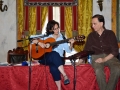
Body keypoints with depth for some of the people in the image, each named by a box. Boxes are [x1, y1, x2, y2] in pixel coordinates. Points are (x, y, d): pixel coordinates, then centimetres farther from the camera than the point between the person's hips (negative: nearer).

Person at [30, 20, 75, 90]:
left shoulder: (62, 38, 10)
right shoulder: (46, 36, 10)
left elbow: (68, 50, 3)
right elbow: (33, 41, 9)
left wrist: (71, 44, -16)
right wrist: (39, 43, -10)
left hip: (58, 59, 0)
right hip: (45, 58, 0)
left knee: (54, 67, -38)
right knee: (54, 54, -37)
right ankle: (65, 76, -41)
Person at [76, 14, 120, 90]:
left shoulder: (110, 33, 3)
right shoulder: (91, 35, 9)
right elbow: (86, 50, 9)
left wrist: (104, 59, -16)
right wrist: (80, 61, -5)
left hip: (109, 57, 0)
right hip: (96, 57, 0)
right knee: (98, 70, -34)